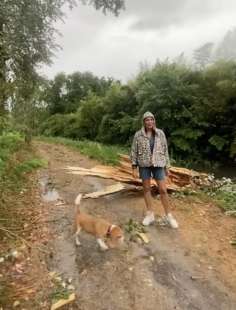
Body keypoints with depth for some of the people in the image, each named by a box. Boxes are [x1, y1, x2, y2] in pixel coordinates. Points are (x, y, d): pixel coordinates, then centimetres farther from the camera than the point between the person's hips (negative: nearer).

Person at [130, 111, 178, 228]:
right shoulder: (138, 135, -4)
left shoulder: (160, 133, 0)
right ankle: (150, 214, 21)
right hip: (144, 165, 0)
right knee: (146, 189, 7)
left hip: (158, 164, 0)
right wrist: (134, 168, -6)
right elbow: (134, 151, -1)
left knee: (163, 189, -1)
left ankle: (168, 215, 15)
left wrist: (167, 166, 5)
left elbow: (165, 150, 5)